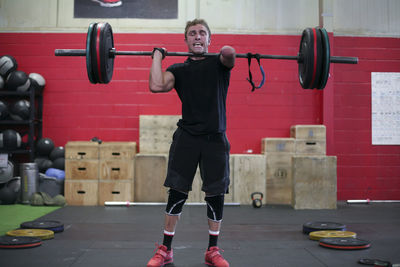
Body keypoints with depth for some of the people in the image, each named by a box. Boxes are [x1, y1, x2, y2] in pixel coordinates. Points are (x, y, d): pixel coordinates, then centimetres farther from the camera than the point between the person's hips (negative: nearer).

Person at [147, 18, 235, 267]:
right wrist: (158, 55, 1)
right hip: (186, 137, 0)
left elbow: (229, 54, -18)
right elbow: (157, 85, -10)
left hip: (215, 138, 0)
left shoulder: (219, 63, 9)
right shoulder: (179, 69, 12)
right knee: (177, 193, -1)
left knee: (216, 195, 4)